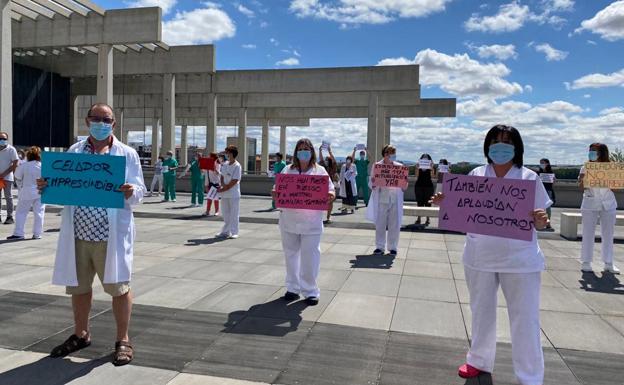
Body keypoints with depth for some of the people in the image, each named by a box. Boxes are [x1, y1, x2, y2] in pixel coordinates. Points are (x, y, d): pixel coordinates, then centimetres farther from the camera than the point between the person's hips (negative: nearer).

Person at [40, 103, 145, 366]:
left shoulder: (127, 154, 0)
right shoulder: (74, 152, 10)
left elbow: (139, 192, -3)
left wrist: (131, 193, -24)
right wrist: (47, 187, -6)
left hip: (111, 234, -4)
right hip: (77, 233, 4)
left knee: (118, 287, 2)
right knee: (78, 287, 16)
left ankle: (123, 340, 18)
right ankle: (81, 334, 37)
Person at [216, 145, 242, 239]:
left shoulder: (237, 166, -11)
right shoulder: (225, 165, 9)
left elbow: (234, 181, -15)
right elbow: (222, 176, 13)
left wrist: (224, 189, -15)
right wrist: (222, 185, -7)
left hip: (233, 194, -7)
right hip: (224, 194, 7)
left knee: (233, 214, 0)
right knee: (225, 213, 13)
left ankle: (234, 233, 7)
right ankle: (225, 232, 23)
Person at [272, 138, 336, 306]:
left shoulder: (320, 171, 2)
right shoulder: (288, 170, 7)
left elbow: (330, 192, 2)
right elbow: (278, 190, 9)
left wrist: (330, 196, -21)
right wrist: (275, 194, -14)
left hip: (311, 223, -2)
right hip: (289, 221, 3)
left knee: (310, 257, 0)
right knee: (291, 254, 12)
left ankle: (310, 290, 13)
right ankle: (293, 288, 26)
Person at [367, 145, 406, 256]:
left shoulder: (399, 166, 6)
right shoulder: (377, 166, 3)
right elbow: (372, 185, 3)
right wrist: (373, 184, -19)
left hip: (395, 200, 1)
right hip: (382, 199, -1)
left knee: (394, 225, 4)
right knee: (380, 224, 3)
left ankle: (392, 247, 17)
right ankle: (380, 247, 15)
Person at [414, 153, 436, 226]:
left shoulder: (431, 167, 5)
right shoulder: (419, 166, 8)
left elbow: (432, 176, -6)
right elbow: (416, 175, -2)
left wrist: (432, 169, -17)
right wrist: (417, 168, -14)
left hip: (428, 185, -1)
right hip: (419, 185, 1)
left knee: (427, 203, -2)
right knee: (419, 202, 3)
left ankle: (427, 219, 1)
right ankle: (419, 218, 7)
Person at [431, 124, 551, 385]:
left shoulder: (529, 178, -5)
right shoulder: (476, 175, 0)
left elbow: (539, 222, -2)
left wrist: (540, 221, -25)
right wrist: (445, 202, -11)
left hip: (520, 259, -2)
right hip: (479, 257, 3)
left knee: (525, 318, 4)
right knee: (481, 311, 17)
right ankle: (479, 361, 38)